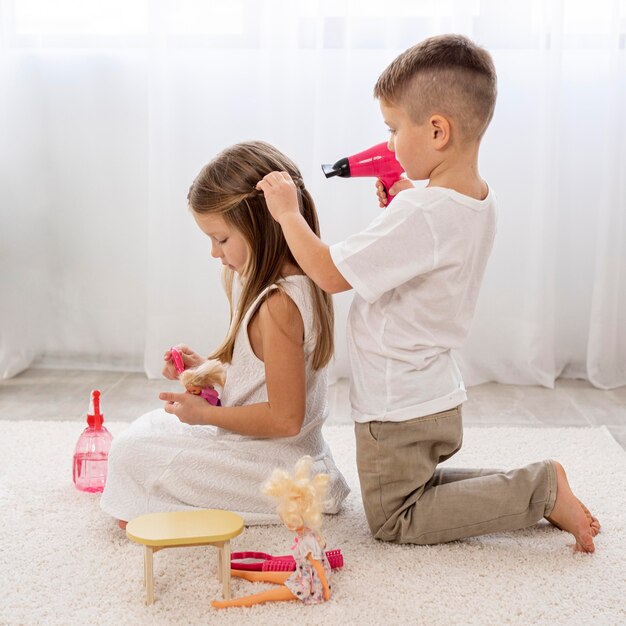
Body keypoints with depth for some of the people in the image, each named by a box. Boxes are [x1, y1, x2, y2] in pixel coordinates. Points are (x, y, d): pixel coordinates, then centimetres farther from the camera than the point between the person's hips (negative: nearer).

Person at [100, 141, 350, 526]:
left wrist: (205, 413, -15)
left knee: (131, 452, -7)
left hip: (273, 466, -10)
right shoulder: (298, 283, 5)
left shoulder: (278, 304, -27)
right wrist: (205, 368, 2)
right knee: (152, 426, 23)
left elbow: (285, 418, -26)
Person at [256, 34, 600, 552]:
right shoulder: (480, 202, 0)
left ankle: (540, 489, 0)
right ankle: (532, 488, 13)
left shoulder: (420, 214, -29)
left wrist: (288, 213, -12)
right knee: (418, 486, 27)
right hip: (438, 398, 9)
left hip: (399, 410, -9)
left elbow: (331, 274, -24)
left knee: (393, 522, 7)